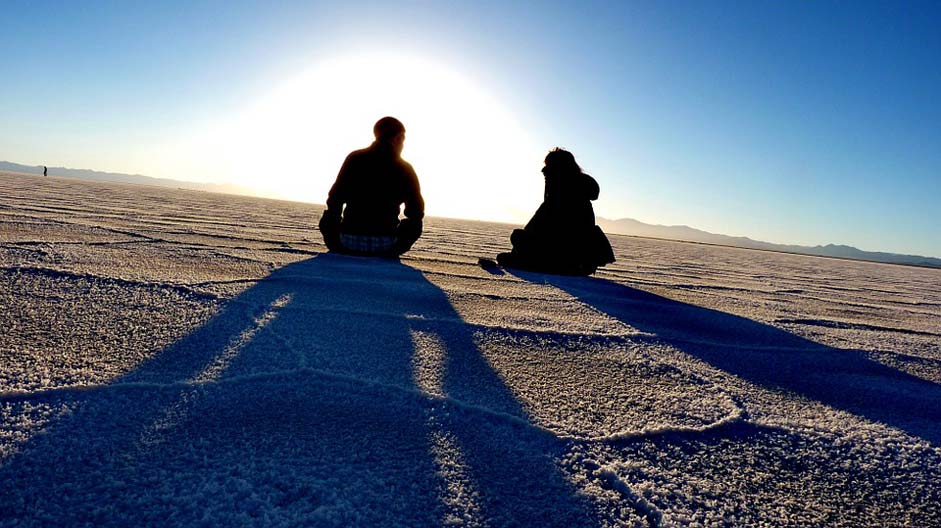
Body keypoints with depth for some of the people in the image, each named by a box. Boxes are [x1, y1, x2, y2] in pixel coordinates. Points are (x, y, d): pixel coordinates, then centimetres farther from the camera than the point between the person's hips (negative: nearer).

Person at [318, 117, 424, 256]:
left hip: (349, 242, 2)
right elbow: (417, 211, -1)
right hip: (385, 245, -2)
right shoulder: (405, 169, 0)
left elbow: (334, 200, 3)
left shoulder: (354, 158, 4)